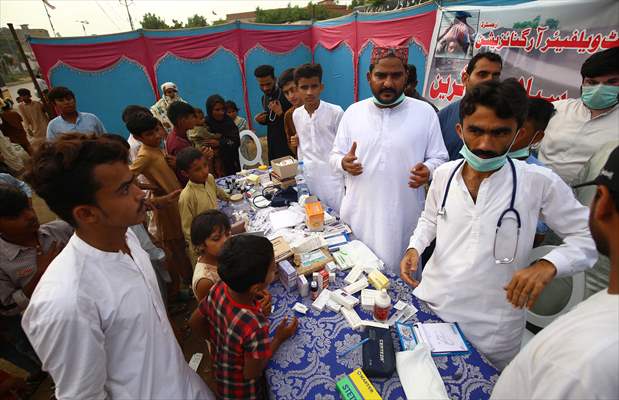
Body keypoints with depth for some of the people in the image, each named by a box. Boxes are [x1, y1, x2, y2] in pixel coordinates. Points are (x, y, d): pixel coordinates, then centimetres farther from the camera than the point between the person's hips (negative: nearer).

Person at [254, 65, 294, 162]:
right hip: (272, 145, 6)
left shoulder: (287, 96, -12)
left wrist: (281, 113, -28)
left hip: (288, 146, -6)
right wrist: (261, 120, 1)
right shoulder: (264, 98, 9)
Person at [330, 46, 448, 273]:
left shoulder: (425, 112, -1)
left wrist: (427, 172, -19)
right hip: (358, 216, 2)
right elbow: (335, 155, 9)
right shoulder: (353, 112, 4)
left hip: (404, 218, -1)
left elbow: (439, 158, 4)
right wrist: (344, 163, -14)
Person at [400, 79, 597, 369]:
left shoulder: (539, 182, -13)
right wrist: (414, 248, -5)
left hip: (491, 330, -2)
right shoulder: (443, 174, -3)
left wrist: (548, 264, -24)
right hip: (429, 304, 3)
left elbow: (588, 235, -5)